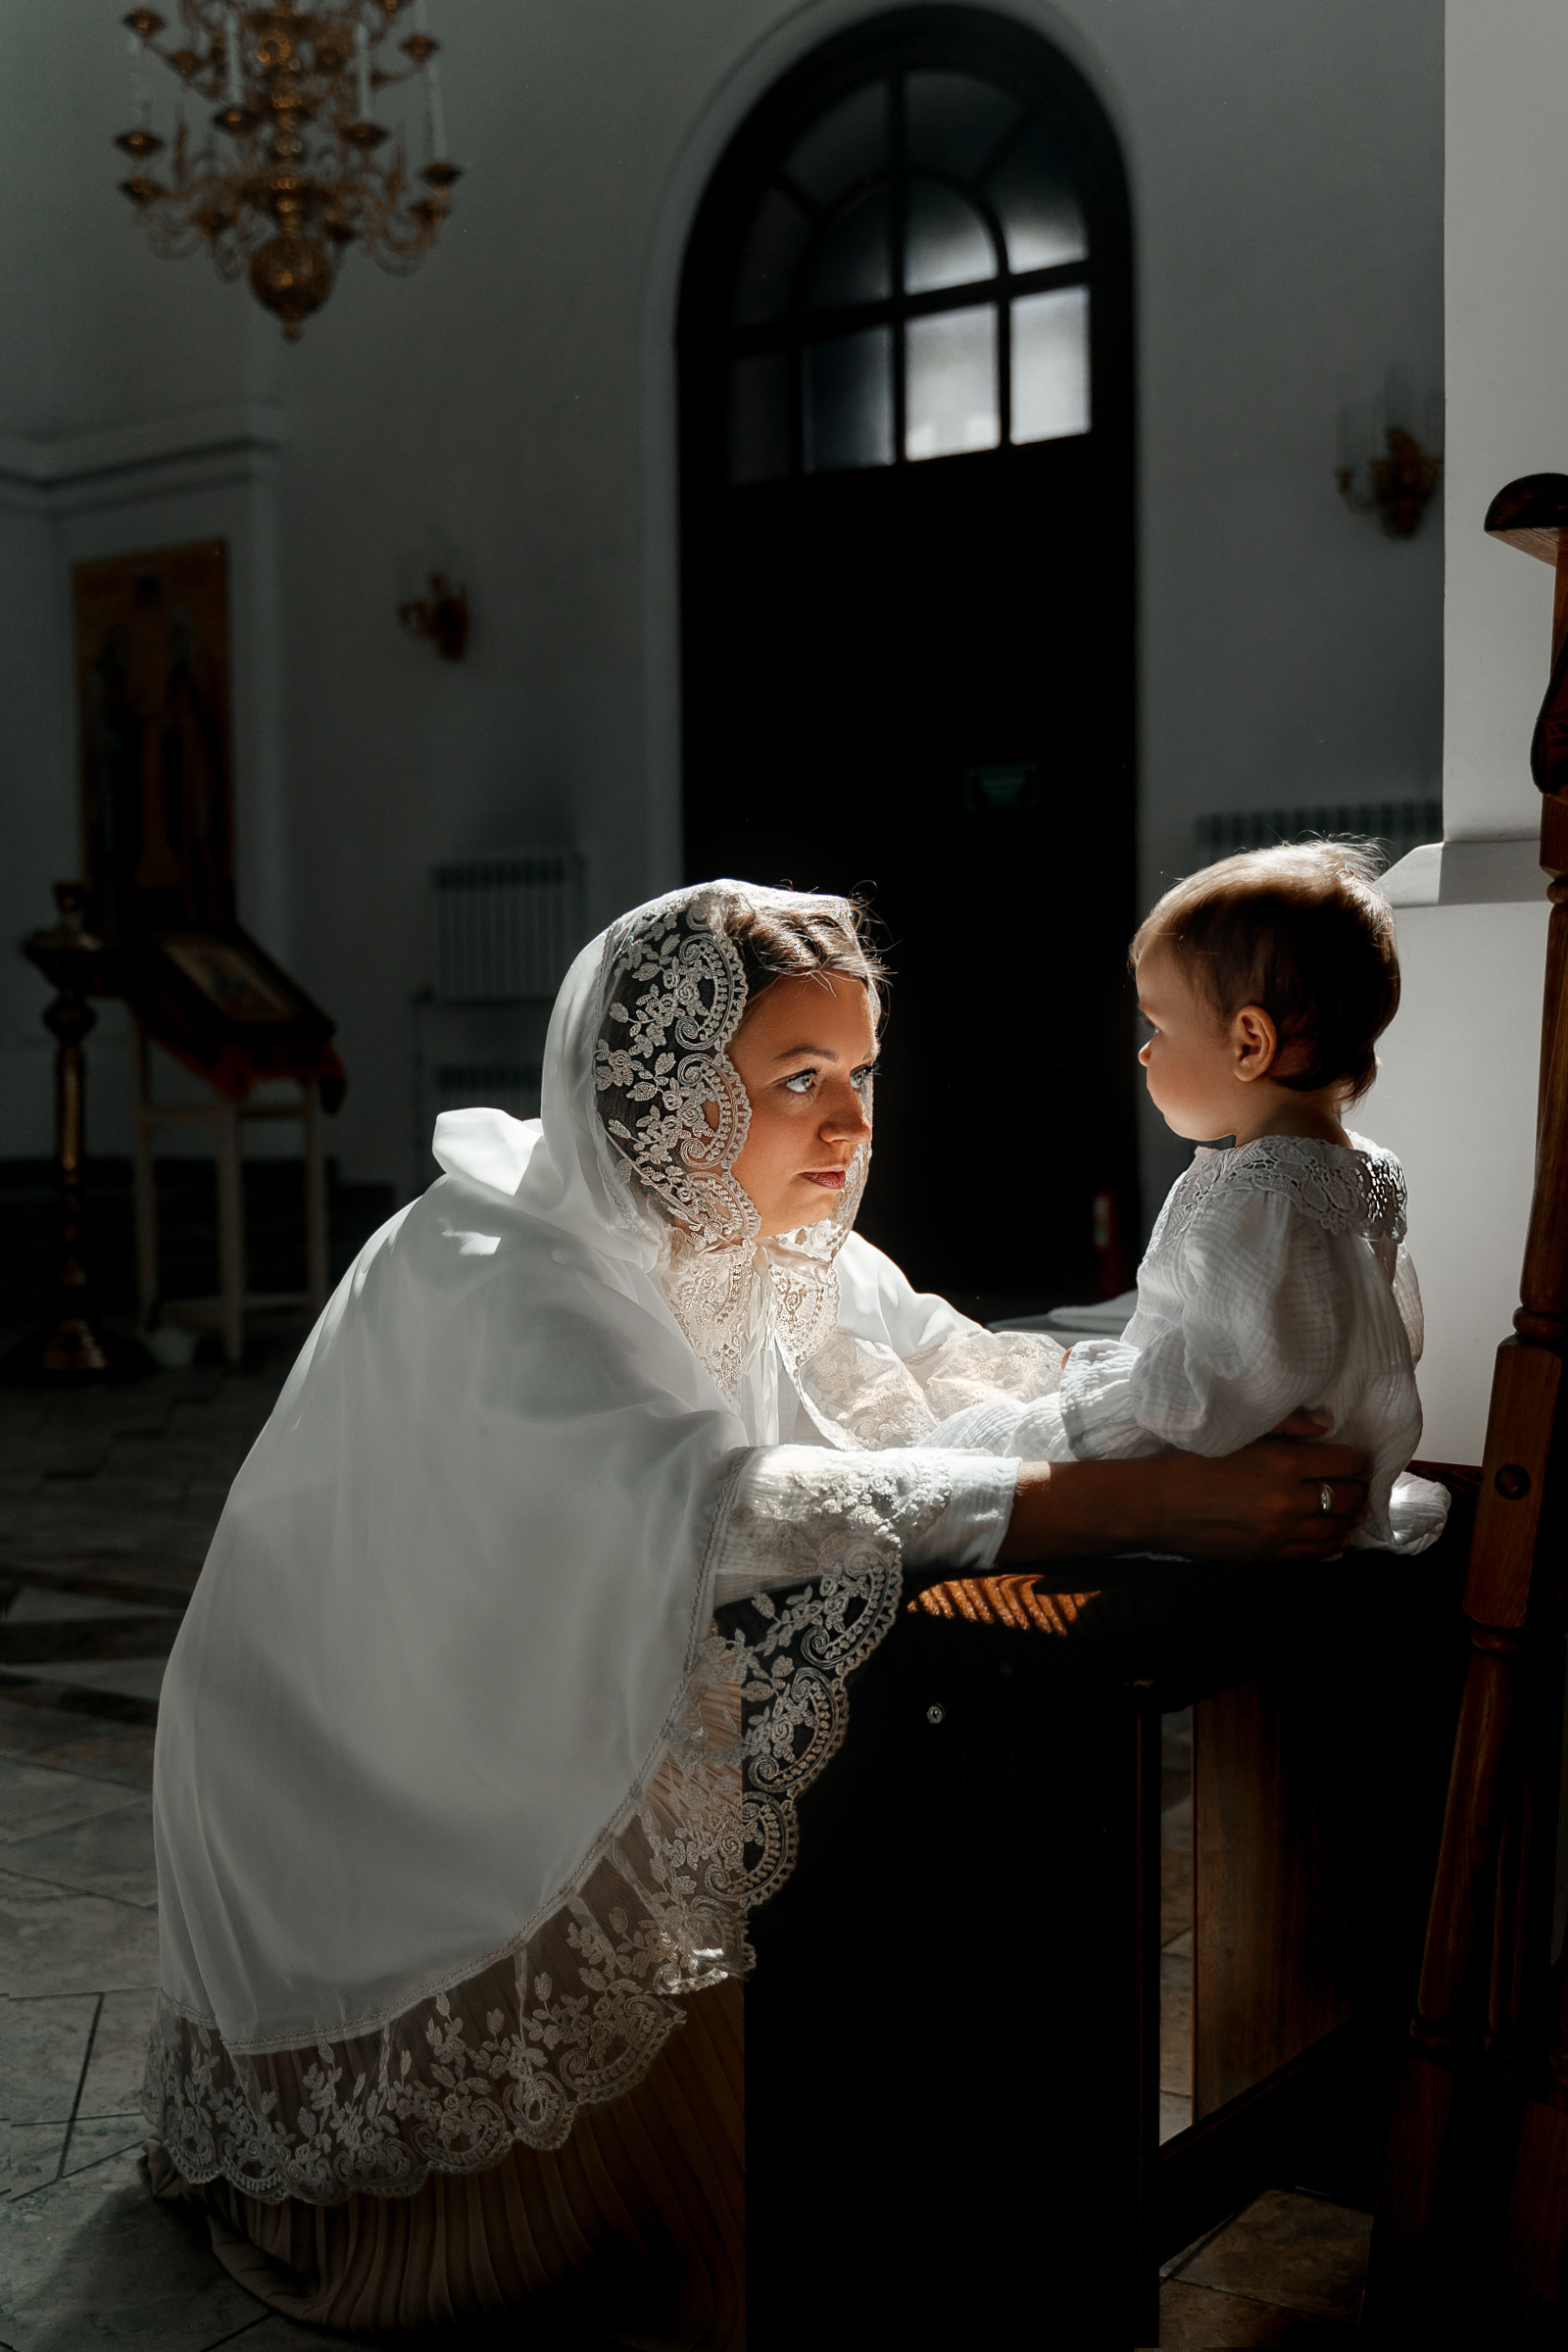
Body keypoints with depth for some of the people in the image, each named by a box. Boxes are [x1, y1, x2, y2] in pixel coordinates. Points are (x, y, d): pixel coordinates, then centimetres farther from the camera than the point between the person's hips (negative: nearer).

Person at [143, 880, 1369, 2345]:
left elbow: (957, 1372, -3)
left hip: (568, 1742, 7)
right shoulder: (492, 1275, -32)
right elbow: (710, 1504, -47)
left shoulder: (768, 1242, -7)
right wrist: (1146, 1506, -53)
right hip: (368, 1776, -7)